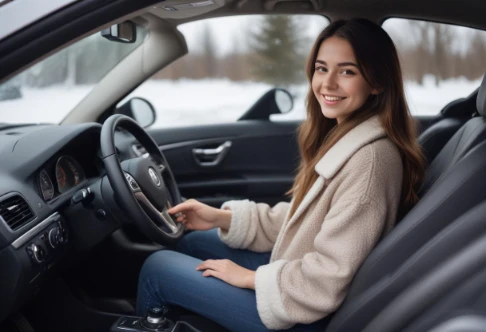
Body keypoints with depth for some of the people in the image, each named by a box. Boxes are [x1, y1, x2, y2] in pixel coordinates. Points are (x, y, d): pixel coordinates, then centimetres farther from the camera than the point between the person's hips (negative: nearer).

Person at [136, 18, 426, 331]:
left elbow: (327, 283, -28)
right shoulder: (345, 135, 2)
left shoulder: (370, 158, -28)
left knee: (157, 267, 1)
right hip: (299, 270, 9)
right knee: (194, 242, 22)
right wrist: (221, 218, 0)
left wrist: (249, 278, -15)